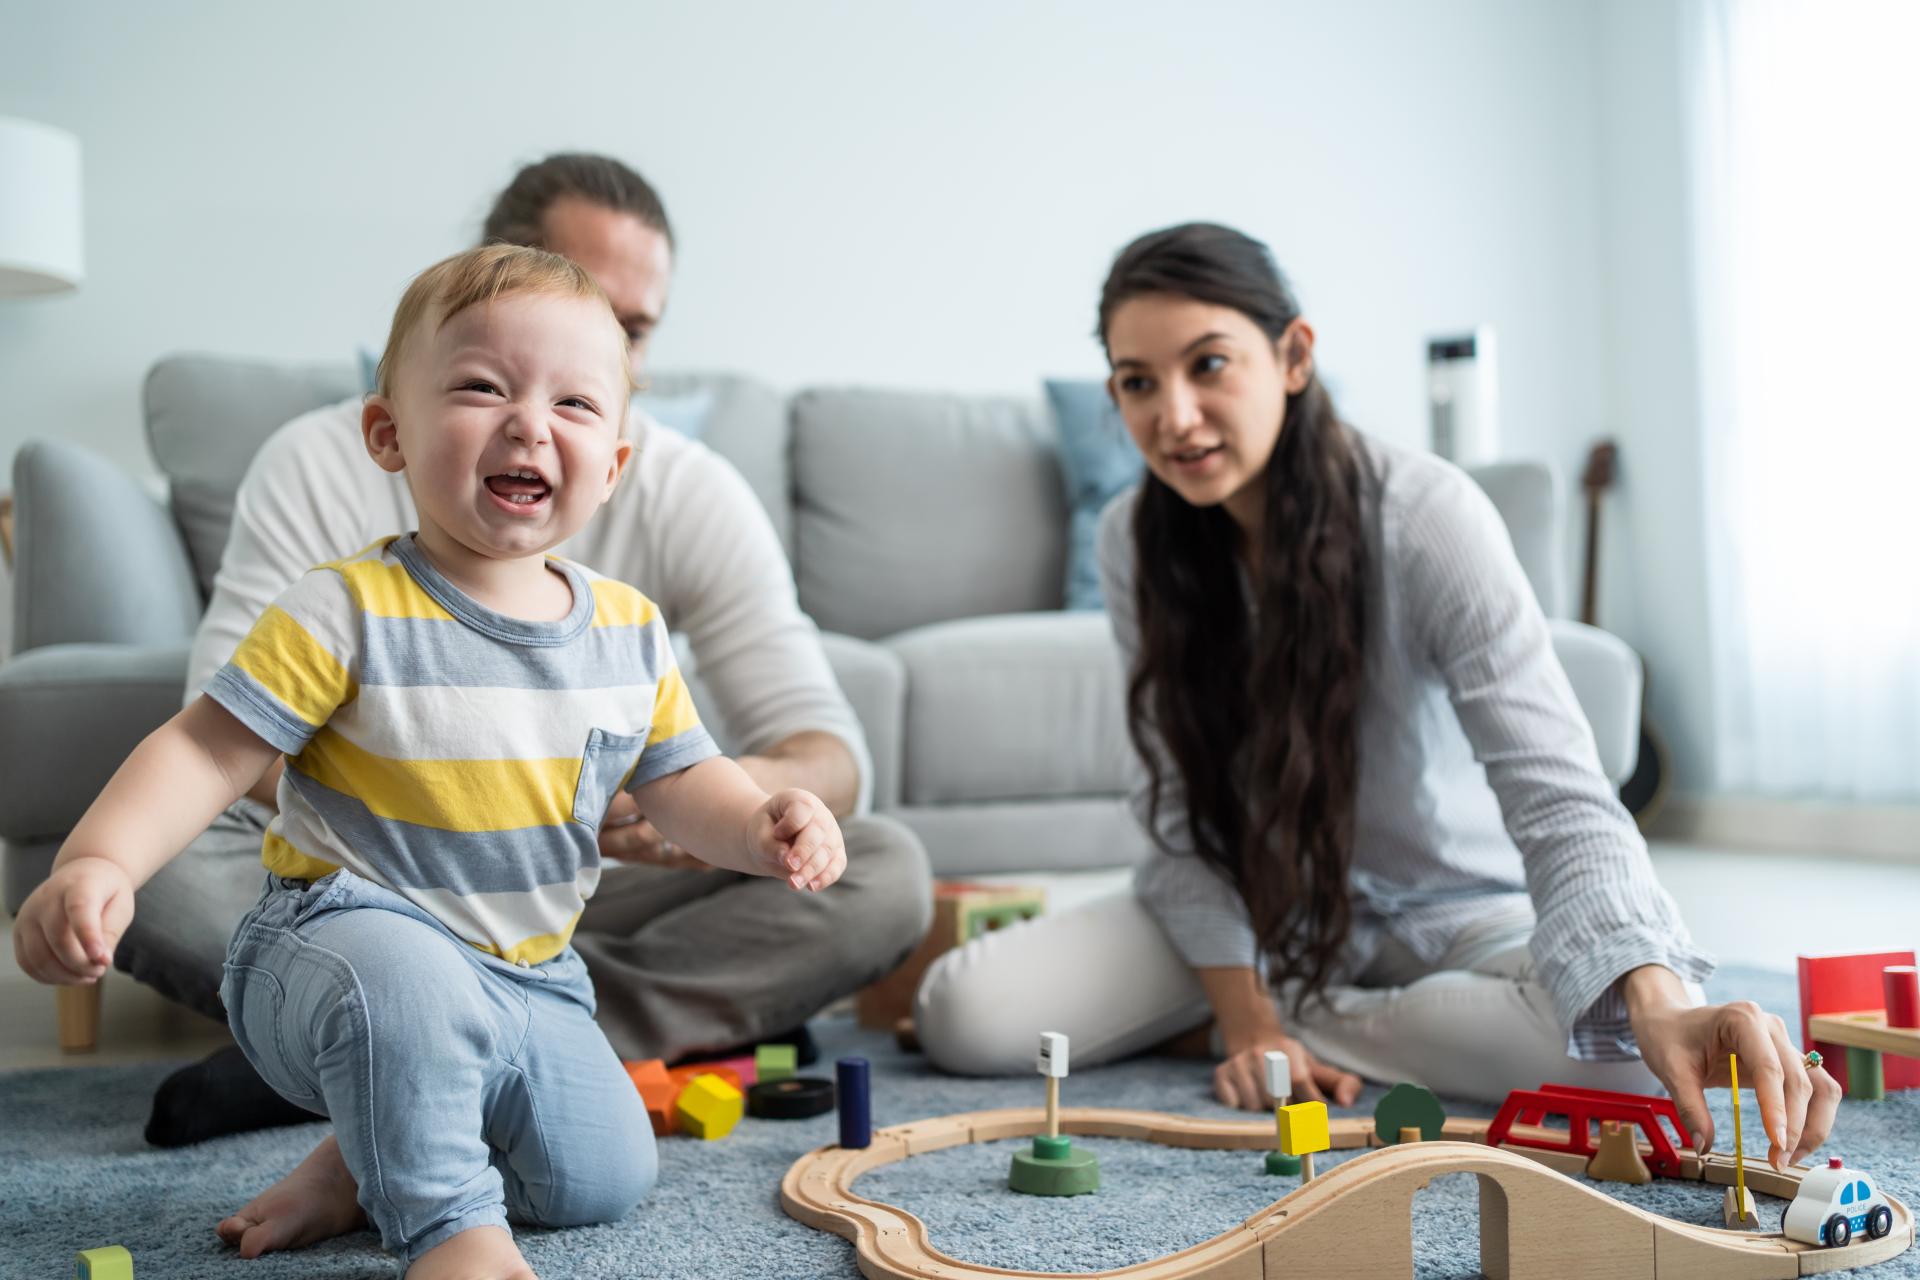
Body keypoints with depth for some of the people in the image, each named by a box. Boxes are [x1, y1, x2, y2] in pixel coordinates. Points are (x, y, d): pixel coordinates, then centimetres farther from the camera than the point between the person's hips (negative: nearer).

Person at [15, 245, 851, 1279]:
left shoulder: (630, 632, -1)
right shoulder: (349, 614, -17)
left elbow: (679, 779, 9)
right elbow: (206, 754, -17)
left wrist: (763, 827, -12)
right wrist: (96, 862, -33)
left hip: (529, 976, 6)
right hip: (346, 926, -6)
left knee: (602, 1177, 3)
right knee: (407, 984, -40)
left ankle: (370, 1158, 24)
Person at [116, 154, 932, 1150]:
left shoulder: (692, 495, -6)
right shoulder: (324, 466, -9)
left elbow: (832, 755, -11)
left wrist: (746, 789, -37)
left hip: (584, 890, 2)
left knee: (885, 873, -21)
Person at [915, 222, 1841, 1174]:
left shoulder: (1427, 516, -24)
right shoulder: (1133, 542, -10)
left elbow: (1555, 793, -34)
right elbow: (1180, 809, -7)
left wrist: (1657, 1000, -51)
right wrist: (1244, 1015, -19)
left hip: (1455, 906, -2)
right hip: (1262, 908, 2)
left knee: (1622, 1053, -35)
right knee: (964, 1013, -19)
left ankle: (1290, 1022, -12)